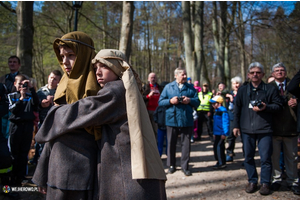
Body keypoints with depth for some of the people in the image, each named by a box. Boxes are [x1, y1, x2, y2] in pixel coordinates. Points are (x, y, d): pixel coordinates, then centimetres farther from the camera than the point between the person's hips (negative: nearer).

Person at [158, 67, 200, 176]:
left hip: (187, 120, 1)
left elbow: (197, 102, 8)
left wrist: (190, 100, -11)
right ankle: (171, 165, 22)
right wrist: (170, 101, -13)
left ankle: (185, 166, 14)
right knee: (171, 143, 7)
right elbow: (160, 101, 4)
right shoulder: (168, 87, 7)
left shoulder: (191, 87, 10)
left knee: (186, 143, 3)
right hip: (172, 119, 0)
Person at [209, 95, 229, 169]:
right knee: (216, 146, 14)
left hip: (221, 133, -10)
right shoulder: (216, 111, 15)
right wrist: (214, 133, 23)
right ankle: (221, 162, 24)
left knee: (218, 147, -10)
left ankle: (221, 163, -3)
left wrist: (224, 133, -22)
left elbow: (225, 122, -19)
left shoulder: (223, 111, -15)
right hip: (217, 133, 10)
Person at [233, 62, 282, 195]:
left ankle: (265, 183, 15)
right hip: (247, 129, 3)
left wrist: (266, 107, -16)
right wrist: (236, 125, 8)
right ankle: (252, 181, 23)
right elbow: (237, 109, 12)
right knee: (248, 157, 9)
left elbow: (278, 105, 2)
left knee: (265, 158, 0)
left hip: (264, 129, -2)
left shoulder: (270, 89, 3)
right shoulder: (242, 90, 10)